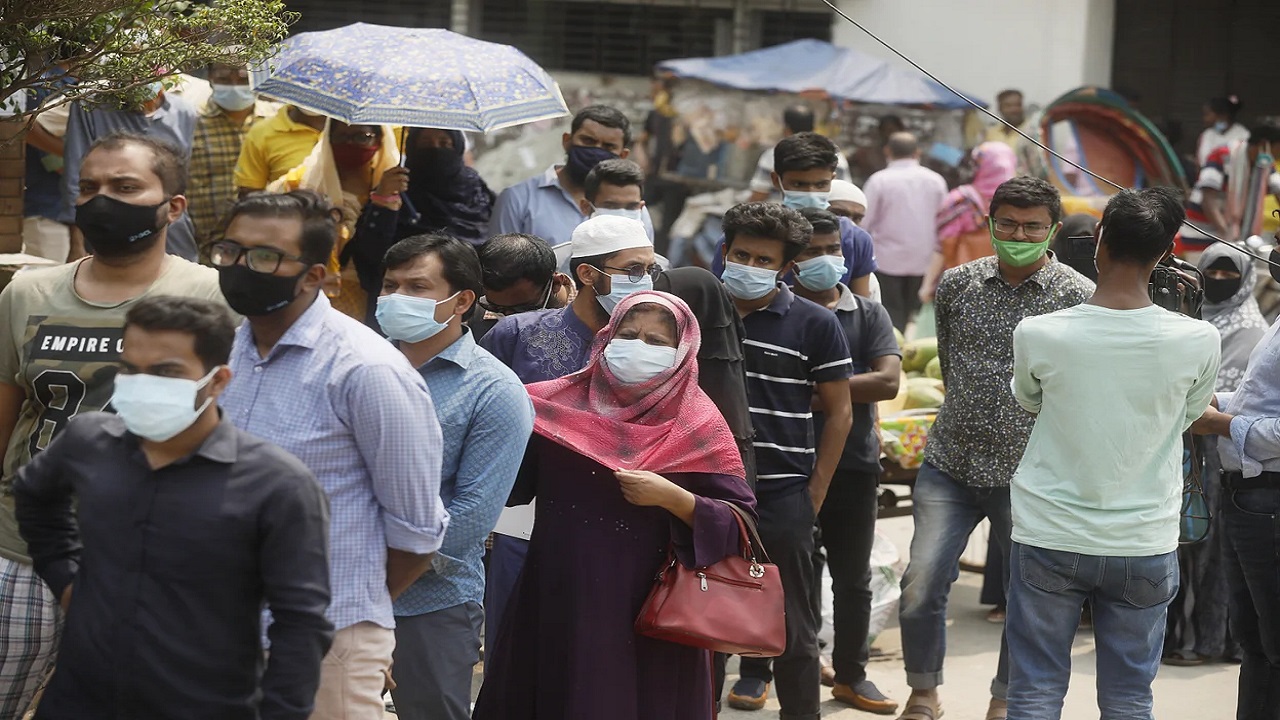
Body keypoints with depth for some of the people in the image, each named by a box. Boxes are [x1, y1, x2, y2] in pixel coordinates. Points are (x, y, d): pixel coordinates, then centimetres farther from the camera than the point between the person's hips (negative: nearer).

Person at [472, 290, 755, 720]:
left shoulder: (696, 425, -4)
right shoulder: (559, 403, 4)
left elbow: (740, 522, -6)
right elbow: (511, 483, 7)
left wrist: (672, 498, -19)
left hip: (646, 610, -3)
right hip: (557, 599, 3)